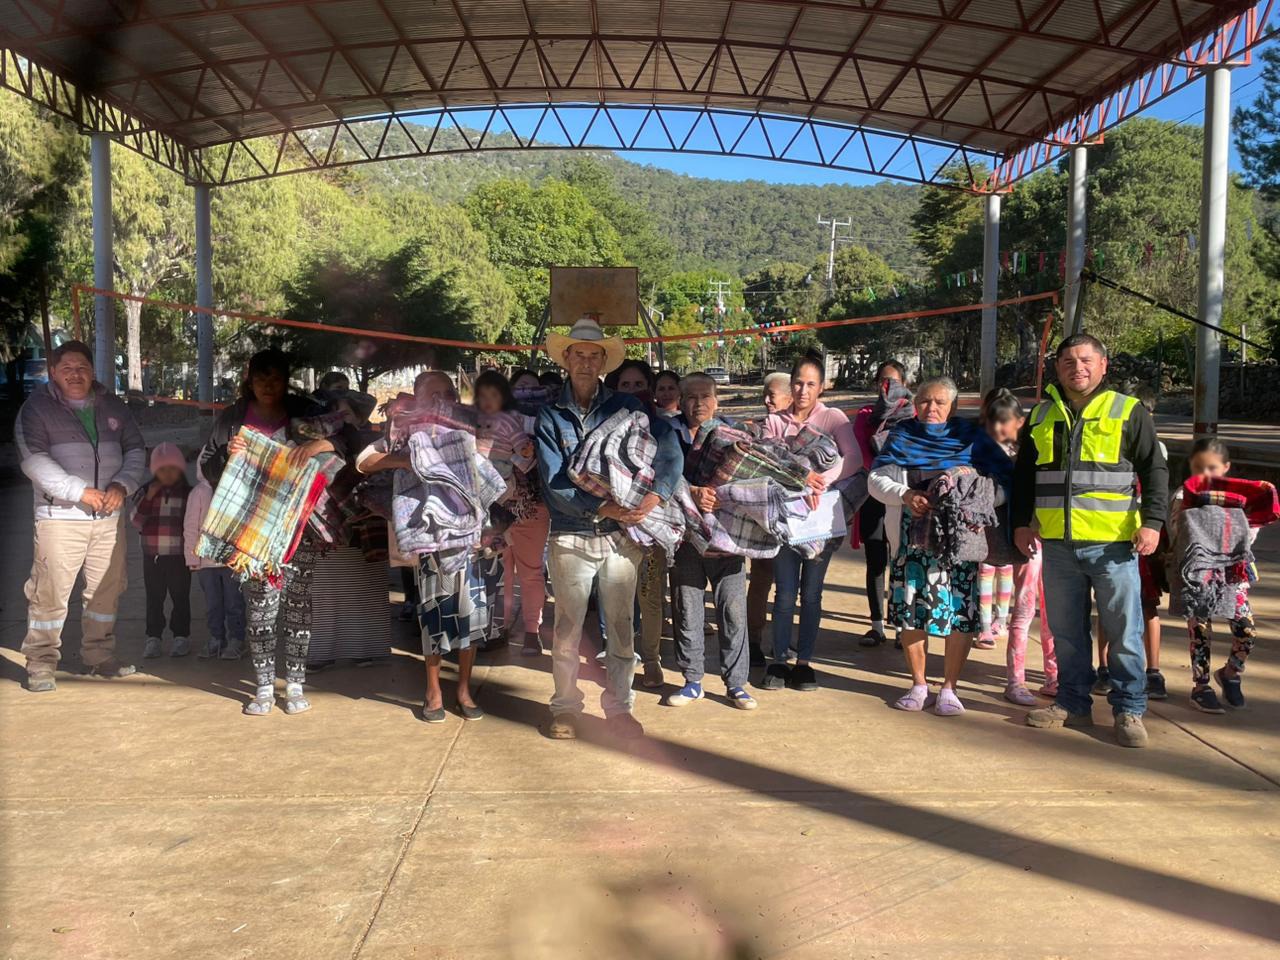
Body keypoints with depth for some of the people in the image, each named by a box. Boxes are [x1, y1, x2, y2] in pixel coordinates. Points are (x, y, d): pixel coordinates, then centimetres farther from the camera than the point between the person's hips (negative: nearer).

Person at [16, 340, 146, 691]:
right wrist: (80, 492, -18)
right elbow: (34, 460, -11)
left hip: (109, 517, 4)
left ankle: (100, 656, 24)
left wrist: (122, 485, -6)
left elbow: (136, 450, 13)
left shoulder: (112, 407, 13)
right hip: (60, 517, -4)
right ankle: (41, 663, 8)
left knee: (106, 590, 10)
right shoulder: (37, 408, -1)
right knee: (50, 592, -4)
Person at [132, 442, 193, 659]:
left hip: (179, 555, -1)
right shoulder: (146, 492, 7)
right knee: (154, 597, 8)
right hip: (152, 554, 2)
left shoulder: (188, 494, 3)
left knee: (180, 596, 5)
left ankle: (181, 635, 15)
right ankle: (153, 636, 16)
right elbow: (136, 520, -1)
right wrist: (148, 498, -11)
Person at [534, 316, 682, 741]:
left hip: (622, 535, 1)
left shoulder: (626, 408, 3)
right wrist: (601, 508, -19)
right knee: (567, 627, 8)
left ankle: (618, 705, 23)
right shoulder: (550, 416, 1)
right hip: (571, 537, -1)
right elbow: (553, 483, -8)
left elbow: (669, 453, -3)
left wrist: (655, 495, -21)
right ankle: (565, 707, 24)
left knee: (621, 625, 9)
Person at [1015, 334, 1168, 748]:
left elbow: (1155, 470, 2)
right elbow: (1023, 475, 19)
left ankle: (1129, 710, 13)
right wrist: (1021, 522, 12)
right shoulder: (1041, 416, 12)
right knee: (1066, 631, 11)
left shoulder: (1128, 412, 2)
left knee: (1124, 632, 1)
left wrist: (1152, 520, -8)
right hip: (1058, 544, 4)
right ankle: (1074, 703, 23)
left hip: (1113, 543, -3)